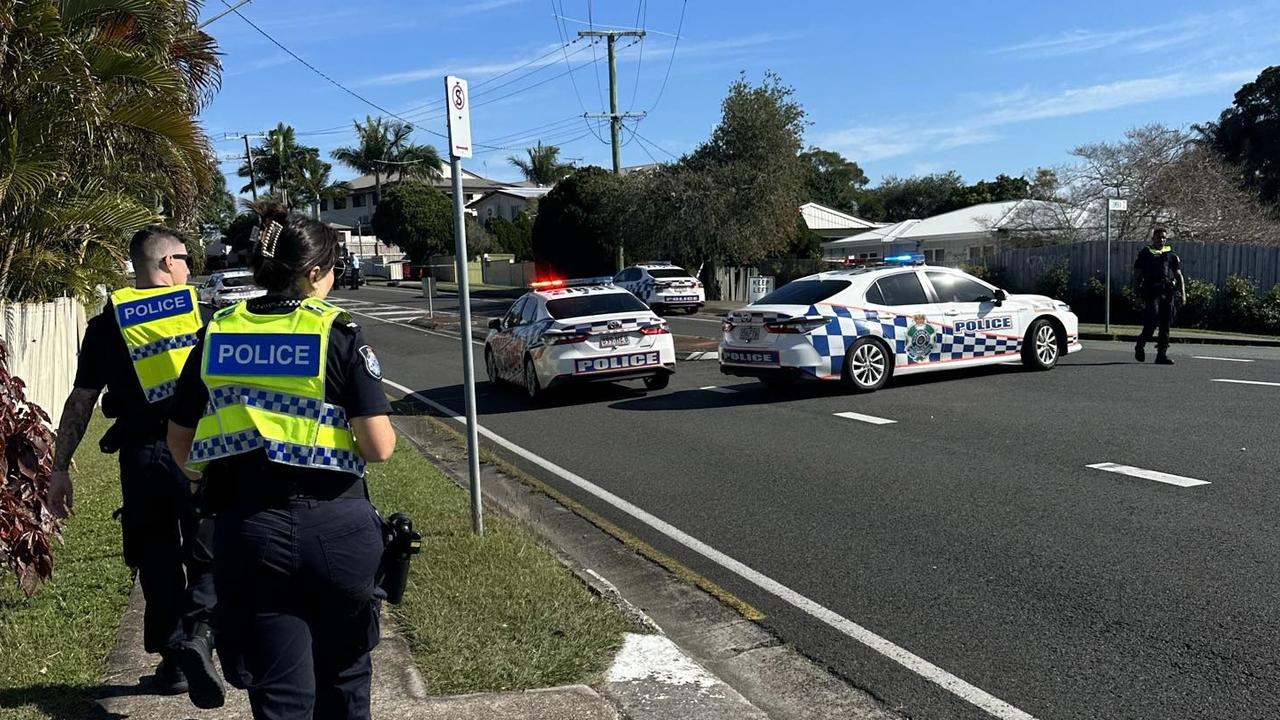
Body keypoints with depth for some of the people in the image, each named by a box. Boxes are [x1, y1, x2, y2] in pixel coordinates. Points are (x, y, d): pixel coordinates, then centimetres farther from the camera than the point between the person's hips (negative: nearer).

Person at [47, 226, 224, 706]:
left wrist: (60, 469, 11)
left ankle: (173, 661, 25)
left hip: (141, 455, 2)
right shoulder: (203, 313, 0)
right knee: (209, 556, 9)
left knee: (158, 563, 15)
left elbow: (81, 403, 4)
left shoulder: (106, 326, 3)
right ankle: (196, 635, -14)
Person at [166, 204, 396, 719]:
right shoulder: (338, 334, -8)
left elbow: (180, 444, 10)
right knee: (343, 678, 20)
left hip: (247, 530, 3)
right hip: (335, 527, -2)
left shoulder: (217, 334, 3)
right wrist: (383, 429, 9)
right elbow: (379, 448, -13)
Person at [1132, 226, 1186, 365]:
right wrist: (1137, 291, -4)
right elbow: (1137, 274, 7)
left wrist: (1183, 293, 3)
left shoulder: (1171, 255, 18)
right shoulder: (1145, 254, 10)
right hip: (1151, 292, -4)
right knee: (1152, 321, -13)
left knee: (1165, 325, 2)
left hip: (1167, 292, 4)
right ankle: (1140, 346, 9)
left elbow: (1179, 275, 15)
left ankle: (1162, 355, 5)